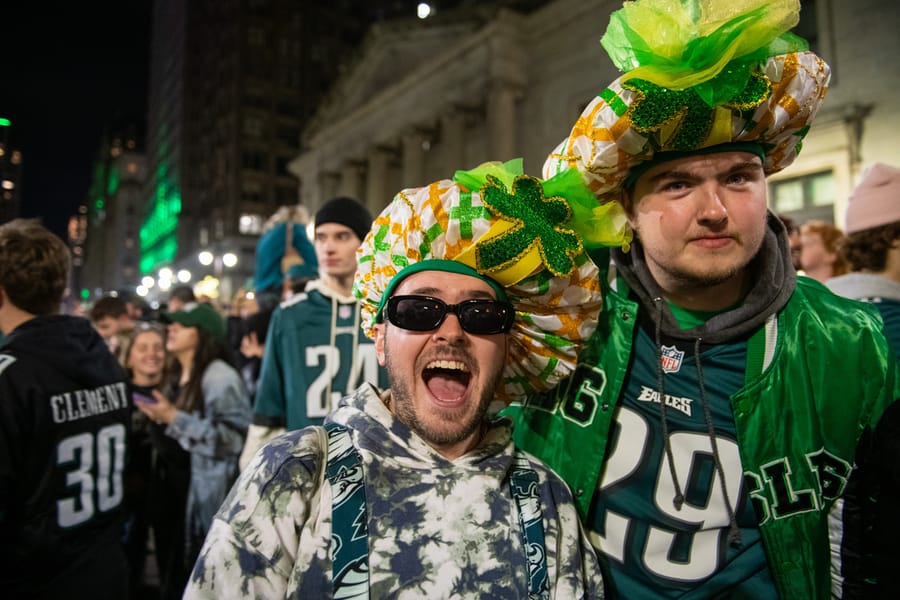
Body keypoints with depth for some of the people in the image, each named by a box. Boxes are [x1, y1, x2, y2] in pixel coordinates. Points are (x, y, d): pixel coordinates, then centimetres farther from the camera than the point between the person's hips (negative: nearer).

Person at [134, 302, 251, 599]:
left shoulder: (221, 377, -17)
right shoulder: (177, 375, 13)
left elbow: (232, 437, -26)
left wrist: (174, 417, -23)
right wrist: (158, 417, 9)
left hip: (200, 490, -9)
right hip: (168, 481, 9)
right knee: (169, 571, 19)